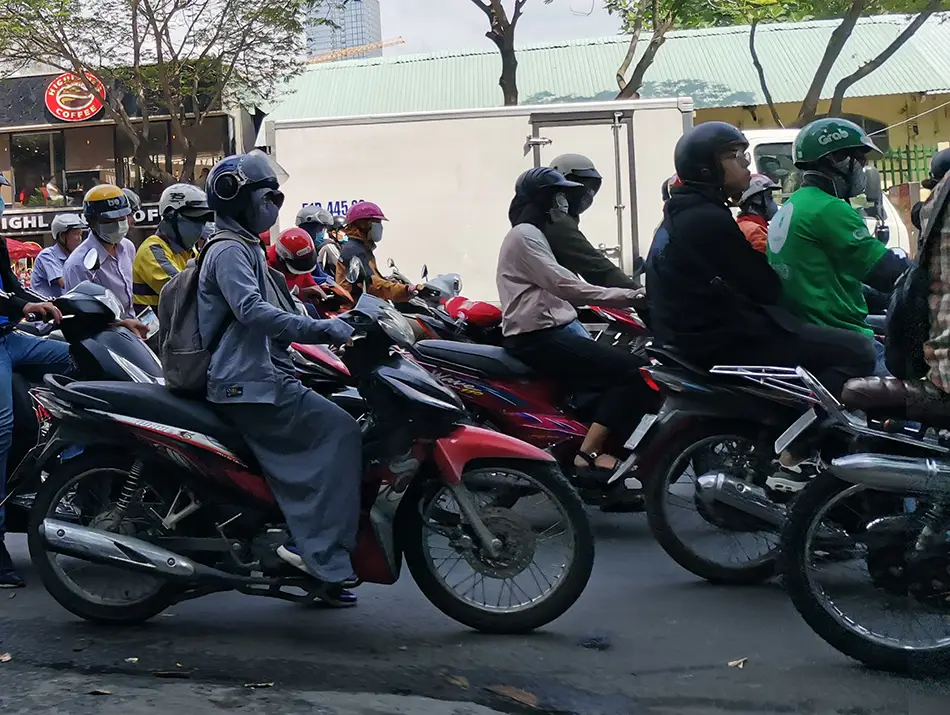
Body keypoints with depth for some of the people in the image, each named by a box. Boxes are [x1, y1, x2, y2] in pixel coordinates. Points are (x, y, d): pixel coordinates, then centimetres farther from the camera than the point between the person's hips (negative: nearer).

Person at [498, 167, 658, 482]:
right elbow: (565, 286, -19)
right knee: (632, 370, -18)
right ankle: (589, 455, -20)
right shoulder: (524, 235, -9)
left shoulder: (533, 235, 24)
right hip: (537, 338, -11)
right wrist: (629, 296, -17)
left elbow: (558, 289, 21)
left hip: (549, 330, 11)